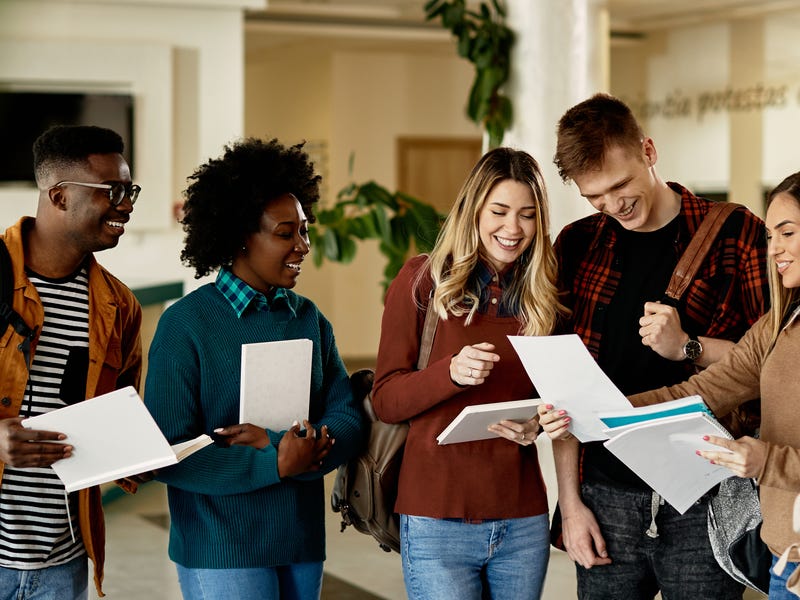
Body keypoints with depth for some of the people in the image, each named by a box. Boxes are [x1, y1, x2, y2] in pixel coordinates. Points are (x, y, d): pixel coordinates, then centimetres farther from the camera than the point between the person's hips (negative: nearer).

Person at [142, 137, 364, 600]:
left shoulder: (309, 318, 9)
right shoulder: (186, 324, -8)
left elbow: (349, 422, 2)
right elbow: (167, 454, -13)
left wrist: (279, 442, -15)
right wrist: (275, 465, -20)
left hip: (303, 544, 5)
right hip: (221, 551, -5)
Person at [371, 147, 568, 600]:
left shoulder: (544, 293, 8)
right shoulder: (423, 280, -2)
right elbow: (386, 401, -3)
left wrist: (538, 424, -6)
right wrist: (450, 373, -21)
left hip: (523, 520, 3)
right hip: (438, 518, -3)